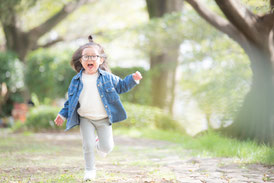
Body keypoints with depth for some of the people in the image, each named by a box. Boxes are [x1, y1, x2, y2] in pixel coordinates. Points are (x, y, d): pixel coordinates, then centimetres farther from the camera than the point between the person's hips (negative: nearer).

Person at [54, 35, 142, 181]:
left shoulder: (107, 77, -1)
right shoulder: (77, 80, 0)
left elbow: (121, 86, 11)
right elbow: (71, 100, 9)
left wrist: (133, 79, -3)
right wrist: (63, 114, 4)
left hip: (104, 119, 0)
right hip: (85, 119, 0)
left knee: (107, 147, -2)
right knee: (87, 145, -6)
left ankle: (99, 145, 35)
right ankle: (89, 170, 15)